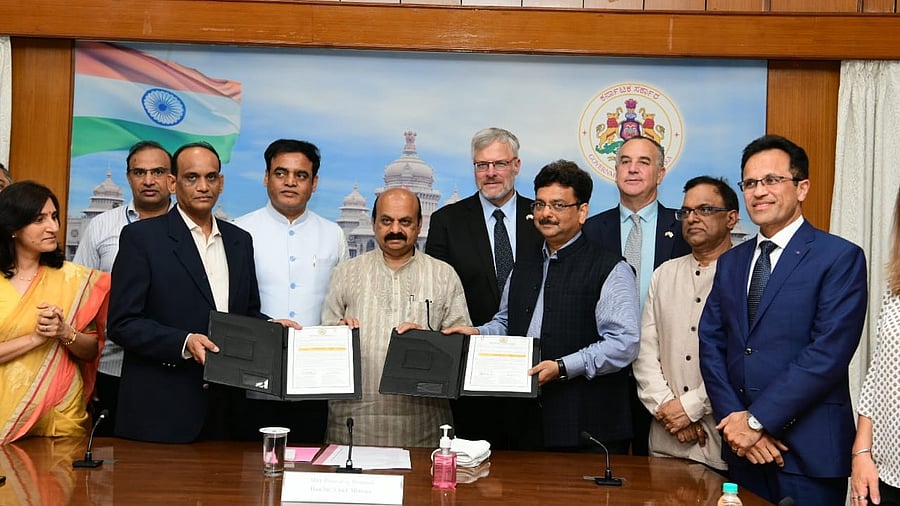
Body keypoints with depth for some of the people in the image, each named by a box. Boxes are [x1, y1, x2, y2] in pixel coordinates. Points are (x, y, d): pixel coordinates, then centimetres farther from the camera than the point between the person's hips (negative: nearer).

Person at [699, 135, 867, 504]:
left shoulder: (840, 257, -6)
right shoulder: (730, 262, 12)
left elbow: (829, 352, -15)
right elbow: (711, 344, 6)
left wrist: (756, 419, -15)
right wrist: (734, 419, -8)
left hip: (808, 451, -5)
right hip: (742, 448, 5)